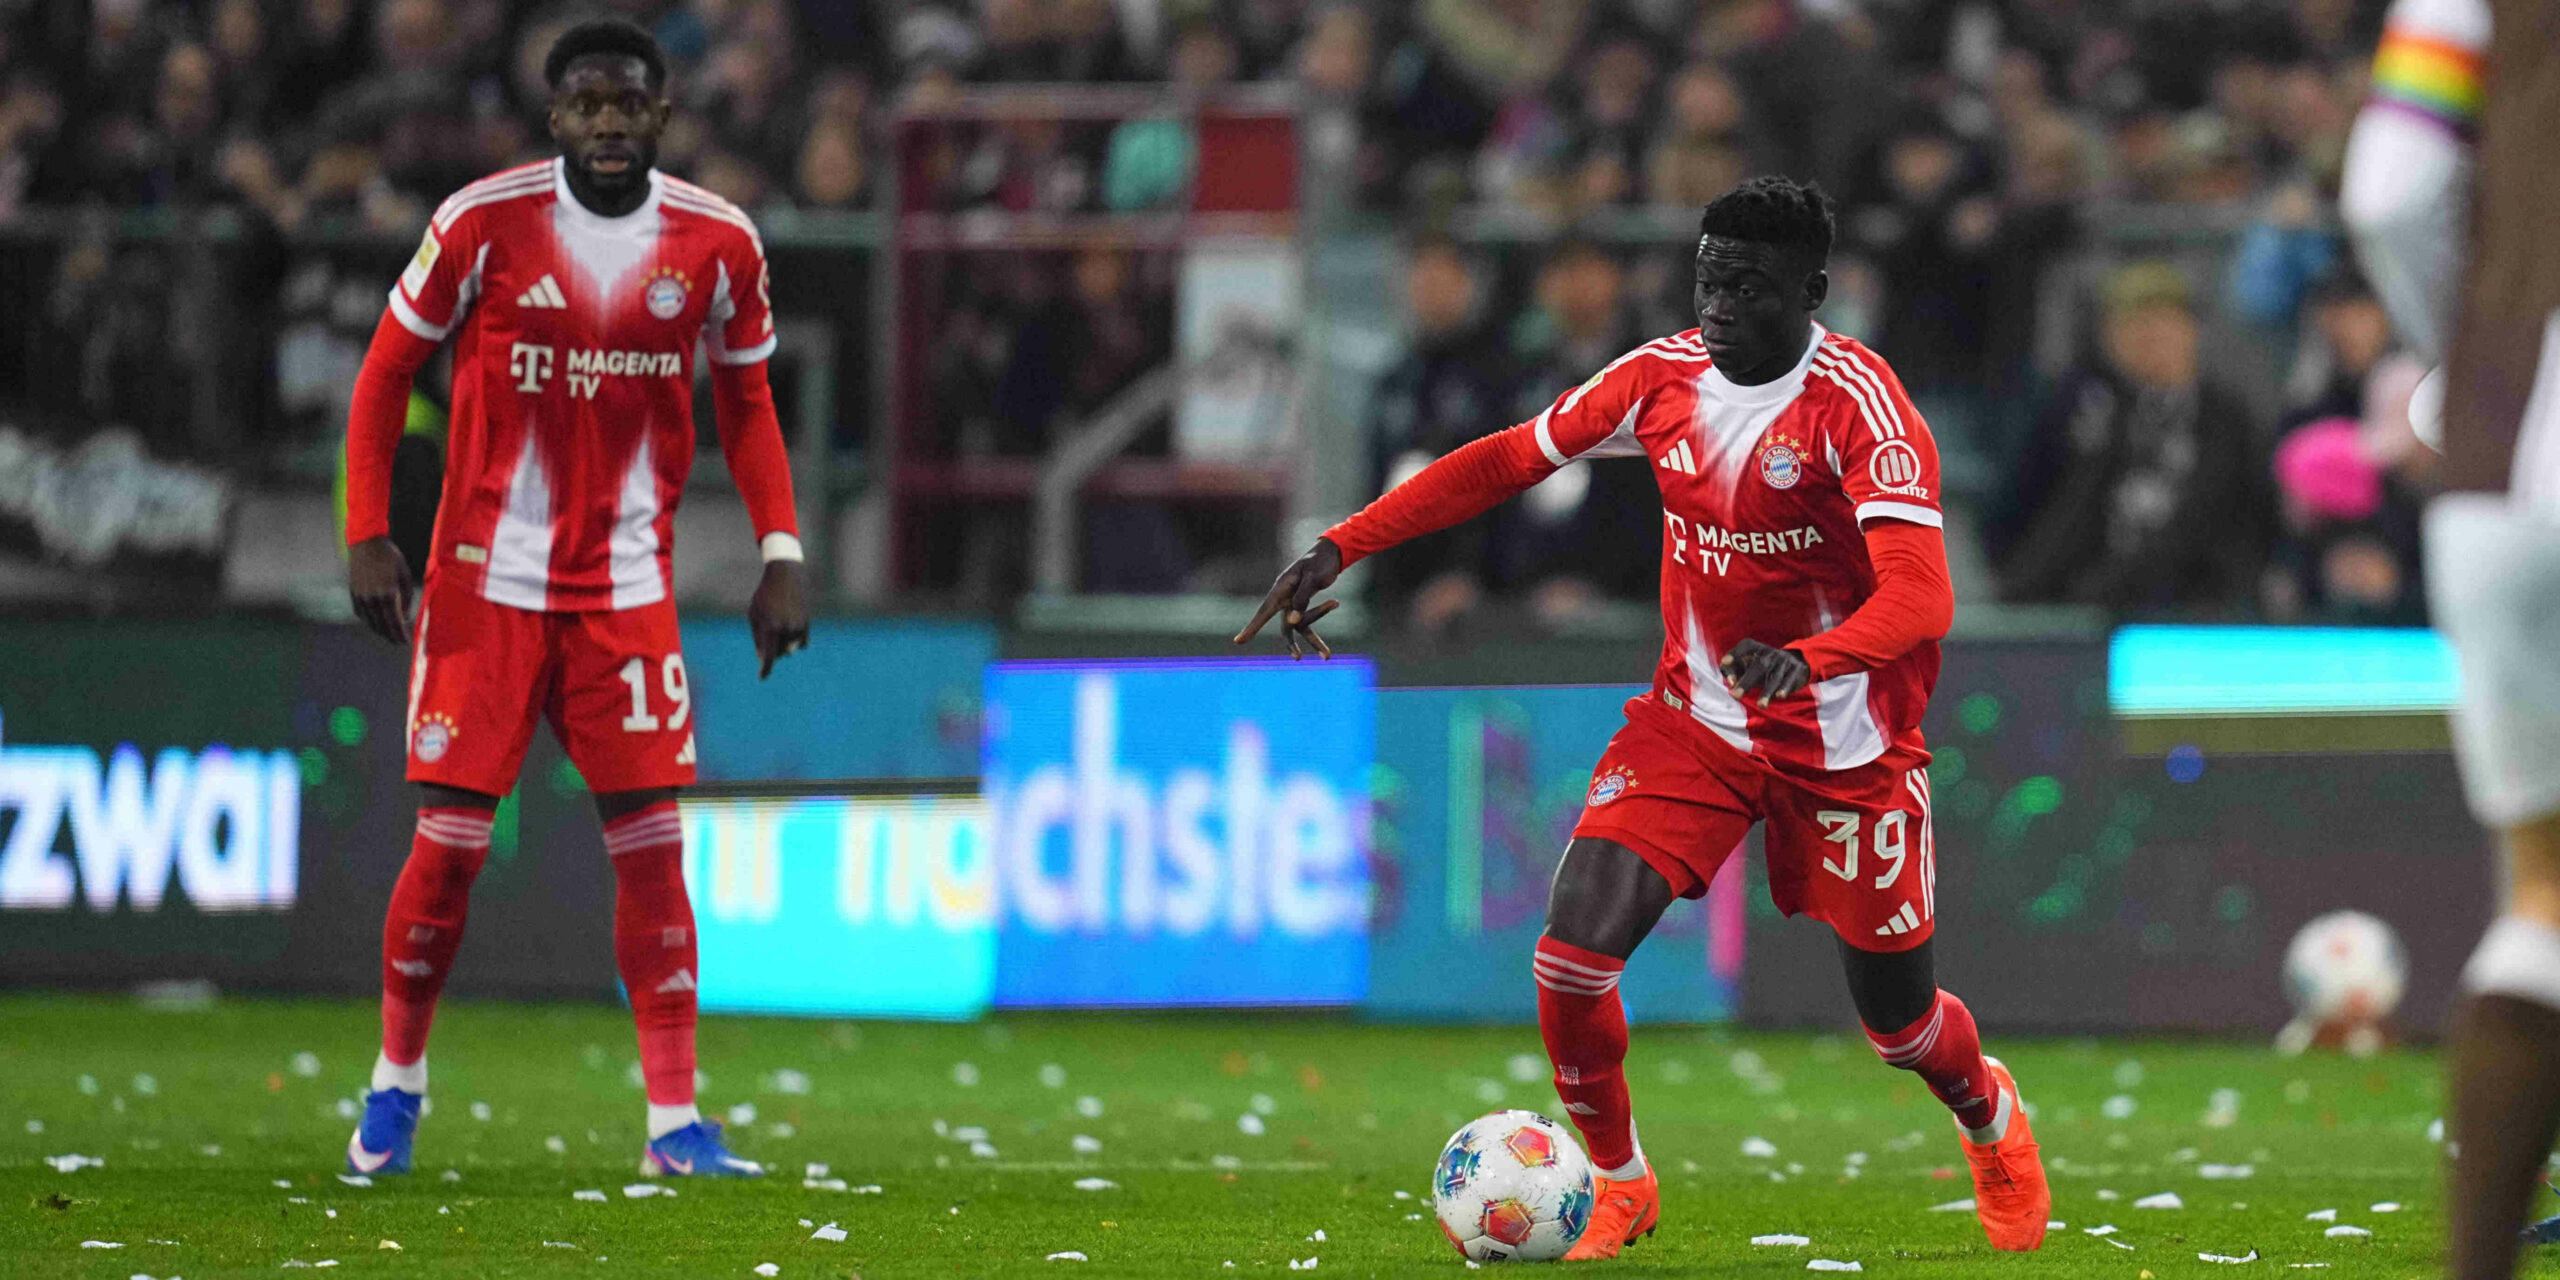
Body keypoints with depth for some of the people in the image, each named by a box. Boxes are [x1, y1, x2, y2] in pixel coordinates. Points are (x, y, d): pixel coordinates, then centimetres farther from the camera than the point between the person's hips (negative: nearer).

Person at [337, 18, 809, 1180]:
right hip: (488, 580, -2)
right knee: (450, 840, -3)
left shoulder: (717, 245, -1)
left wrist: (782, 550, 2)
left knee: (652, 844, -4)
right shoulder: (484, 221, -8)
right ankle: (397, 1077, 18)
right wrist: (368, 537, -6)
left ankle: (674, 1123, -1)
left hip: (625, 590, 2)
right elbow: (386, 372, 1)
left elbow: (745, 402, 12)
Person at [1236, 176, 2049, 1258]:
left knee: (1899, 1022, 8)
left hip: (1844, 752, -4)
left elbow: (1919, 594, -33)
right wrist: (1338, 549, 0)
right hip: (1693, 720, 4)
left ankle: (1991, 1121, 45)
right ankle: (1618, 1184, 10)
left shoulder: (1859, 404, -22)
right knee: (1572, 954, -16)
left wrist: (1808, 659, -52)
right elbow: (1506, 462, 6)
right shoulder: (1665, 376, -6)